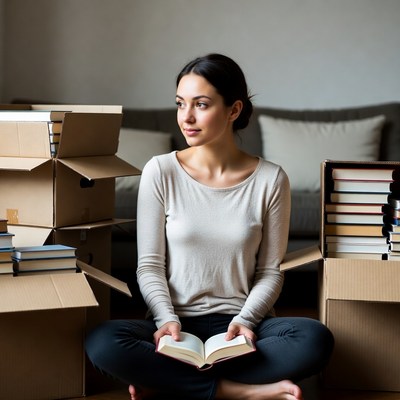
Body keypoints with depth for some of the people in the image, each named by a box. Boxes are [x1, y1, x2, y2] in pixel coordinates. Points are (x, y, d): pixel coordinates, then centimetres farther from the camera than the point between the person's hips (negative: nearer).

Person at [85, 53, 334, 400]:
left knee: (315, 339, -30)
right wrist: (167, 319, -18)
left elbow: (270, 271, 2)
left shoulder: (270, 179, -2)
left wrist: (246, 319, -15)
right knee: (103, 344, -31)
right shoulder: (160, 172, -2)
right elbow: (150, 264, -1)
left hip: (240, 323, 1)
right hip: (178, 322, 0)